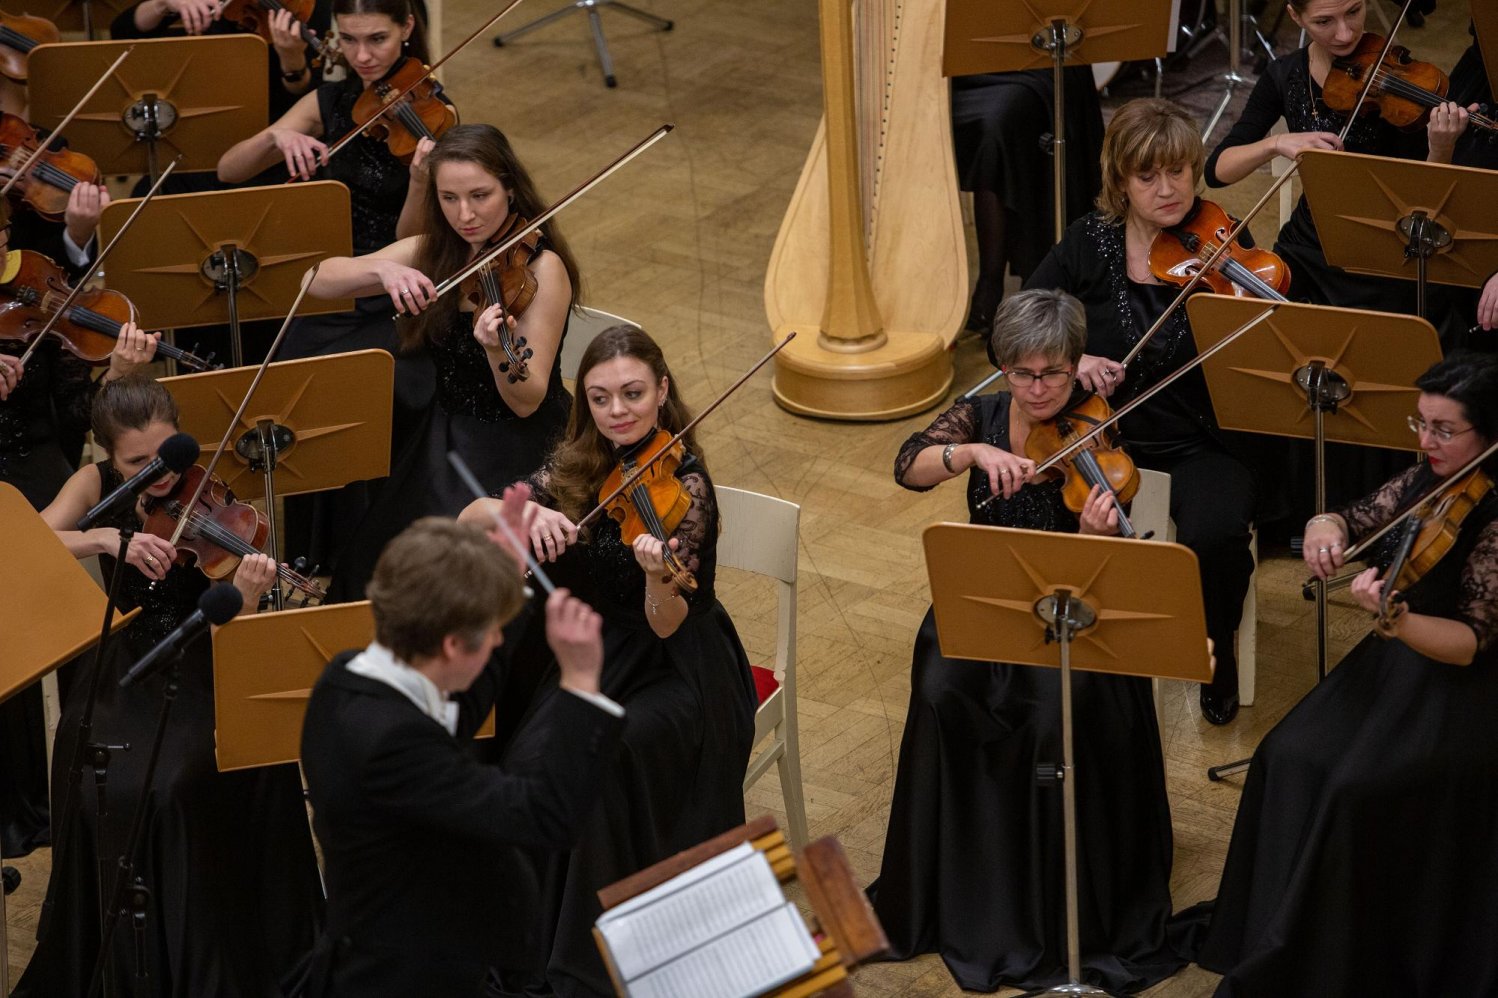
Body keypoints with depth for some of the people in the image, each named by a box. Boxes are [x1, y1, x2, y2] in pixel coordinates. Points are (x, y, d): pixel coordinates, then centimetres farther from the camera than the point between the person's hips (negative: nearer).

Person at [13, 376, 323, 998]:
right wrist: (109, 538, -31)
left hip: (201, 666, -2)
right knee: (105, 789, -23)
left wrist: (246, 594, -36)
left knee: (187, 783, -28)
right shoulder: (96, 485, 0)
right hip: (125, 672, 2)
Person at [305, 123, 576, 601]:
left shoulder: (541, 268, -13)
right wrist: (382, 270, -22)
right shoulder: (432, 252, 2)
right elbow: (319, 281, -3)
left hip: (518, 453, -5)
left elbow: (527, 402, -19)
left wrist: (498, 350, -39)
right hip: (444, 437, 5)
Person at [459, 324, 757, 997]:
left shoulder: (684, 484, -14)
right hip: (590, 651, 5)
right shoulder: (579, 465, 1)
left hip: (669, 667, -5)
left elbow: (666, 626, -20)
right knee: (530, 752, -24)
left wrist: (659, 575, -41)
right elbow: (468, 519, -3)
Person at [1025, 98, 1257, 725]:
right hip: (1105, 430, 1)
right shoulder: (1090, 244, 0)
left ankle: (1217, 654, 2)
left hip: (1200, 439, -1)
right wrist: (1069, 358, -16)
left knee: (1216, 535, -30)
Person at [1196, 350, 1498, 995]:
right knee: (1289, 760, -13)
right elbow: (1357, 520, 17)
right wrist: (1325, 526, -8)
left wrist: (1397, 621, -44)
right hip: (1393, 668, 7)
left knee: (1357, 787, -25)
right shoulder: (1427, 480, 2)